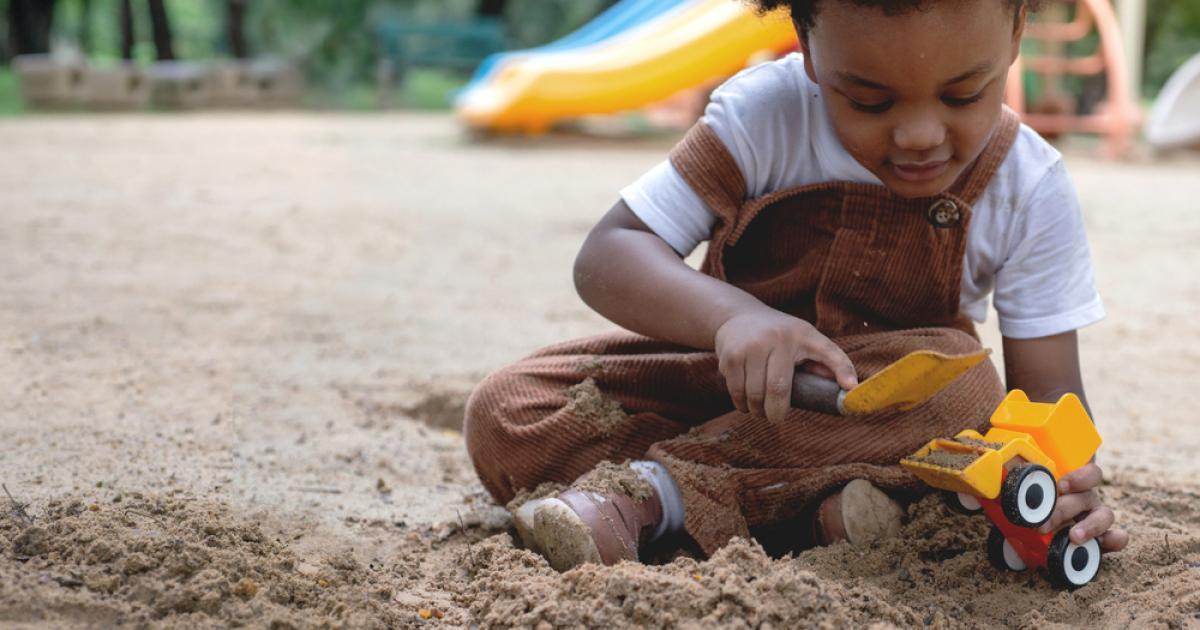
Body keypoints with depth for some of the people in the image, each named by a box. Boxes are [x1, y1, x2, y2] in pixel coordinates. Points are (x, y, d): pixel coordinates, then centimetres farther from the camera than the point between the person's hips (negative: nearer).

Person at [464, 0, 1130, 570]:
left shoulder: (1030, 192, -15)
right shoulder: (767, 113, -20)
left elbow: (1046, 390, -13)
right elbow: (606, 258, -22)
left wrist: (1070, 477, -38)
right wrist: (730, 314, -43)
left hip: (891, 402, 1)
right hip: (737, 384, 0)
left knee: (963, 387, -35)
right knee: (505, 416, -21)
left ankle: (657, 491, -29)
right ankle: (812, 510, -30)